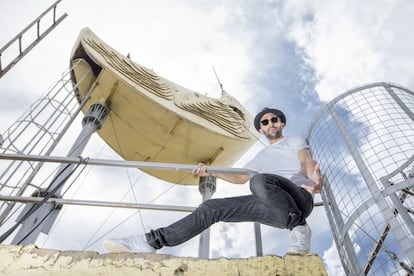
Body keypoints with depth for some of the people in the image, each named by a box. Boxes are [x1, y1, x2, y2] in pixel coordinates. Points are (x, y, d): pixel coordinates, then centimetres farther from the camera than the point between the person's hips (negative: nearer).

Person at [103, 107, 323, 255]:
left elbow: (306, 161, -6)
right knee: (212, 208, -8)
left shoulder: (295, 141, 16)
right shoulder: (262, 156, 32)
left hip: (300, 197, -5)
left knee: (260, 181, -39)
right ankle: (153, 240, -11)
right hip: (273, 207, 6)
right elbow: (241, 177, 34)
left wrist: (314, 177, -31)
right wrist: (210, 172, 23)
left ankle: (298, 226, -19)